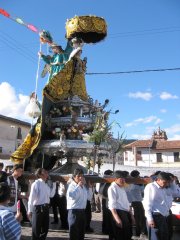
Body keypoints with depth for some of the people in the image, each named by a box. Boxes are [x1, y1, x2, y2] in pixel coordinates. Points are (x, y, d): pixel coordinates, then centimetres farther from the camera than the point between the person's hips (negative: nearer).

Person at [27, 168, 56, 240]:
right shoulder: (36, 183, -12)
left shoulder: (46, 184, 10)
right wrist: (30, 210, -15)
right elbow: (31, 197, -14)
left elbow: (51, 195, 14)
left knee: (45, 228, 16)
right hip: (38, 208, -7)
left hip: (46, 208, 7)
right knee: (36, 229, 6)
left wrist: (54, 184, 8)